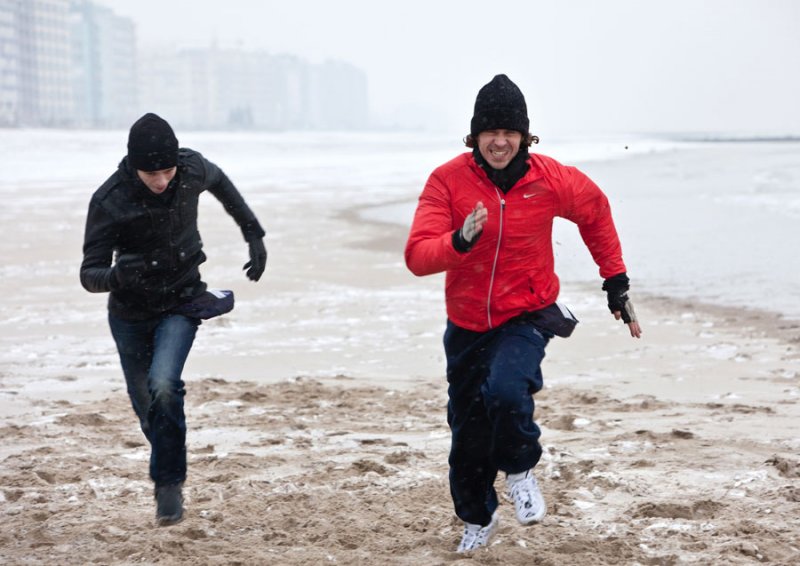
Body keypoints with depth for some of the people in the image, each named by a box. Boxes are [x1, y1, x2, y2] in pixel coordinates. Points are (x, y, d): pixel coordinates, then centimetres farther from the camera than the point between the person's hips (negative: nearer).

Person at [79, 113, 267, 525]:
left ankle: (168, 483, -11)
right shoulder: (109, 201, -25)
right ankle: (167, 469, 41)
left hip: (182, 303, 0)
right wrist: (117, 275, -47)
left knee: (163, 385, -25)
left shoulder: (193, 170, -17)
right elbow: (89, 275, -24)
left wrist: (253, 234, 12)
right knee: (146, 405, 11)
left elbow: (219, 182, 9)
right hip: (131, 312, 0)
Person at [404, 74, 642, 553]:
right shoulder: (448, 180, -14)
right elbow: (417, 256, -20)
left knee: (505, 391, -32)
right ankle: (478, 519, 41)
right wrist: (459, 241, -41)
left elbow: (595, 210, 10)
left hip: (527, 316, -2)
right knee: (468, 437, 13)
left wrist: (616, 282, 13)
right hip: (467, 324, 2)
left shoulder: (549, 180, -12)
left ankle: (521, 472, -1)